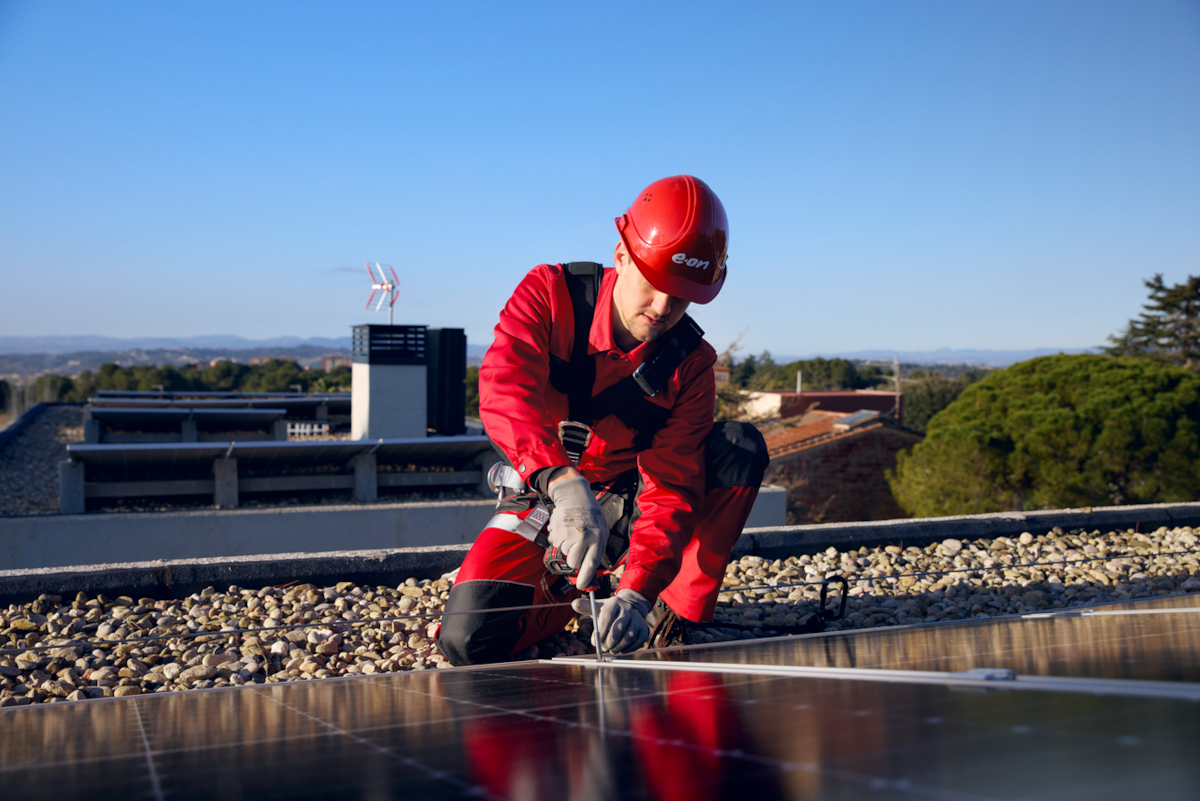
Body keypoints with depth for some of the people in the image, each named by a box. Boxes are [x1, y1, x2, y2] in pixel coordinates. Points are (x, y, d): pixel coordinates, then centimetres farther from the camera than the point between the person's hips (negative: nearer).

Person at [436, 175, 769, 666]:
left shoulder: (691, 364, -16)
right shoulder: (550, 292, -20)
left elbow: (671, 486, -23)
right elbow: (504, 389, -38)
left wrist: (637, 592, -40)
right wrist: (563, 483, -56)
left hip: (626, 504, 1)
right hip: (542, 497, -1)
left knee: (742, 447, -23)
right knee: (470, 642, -22)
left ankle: (677, 614, -13)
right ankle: (570, 590, 10)